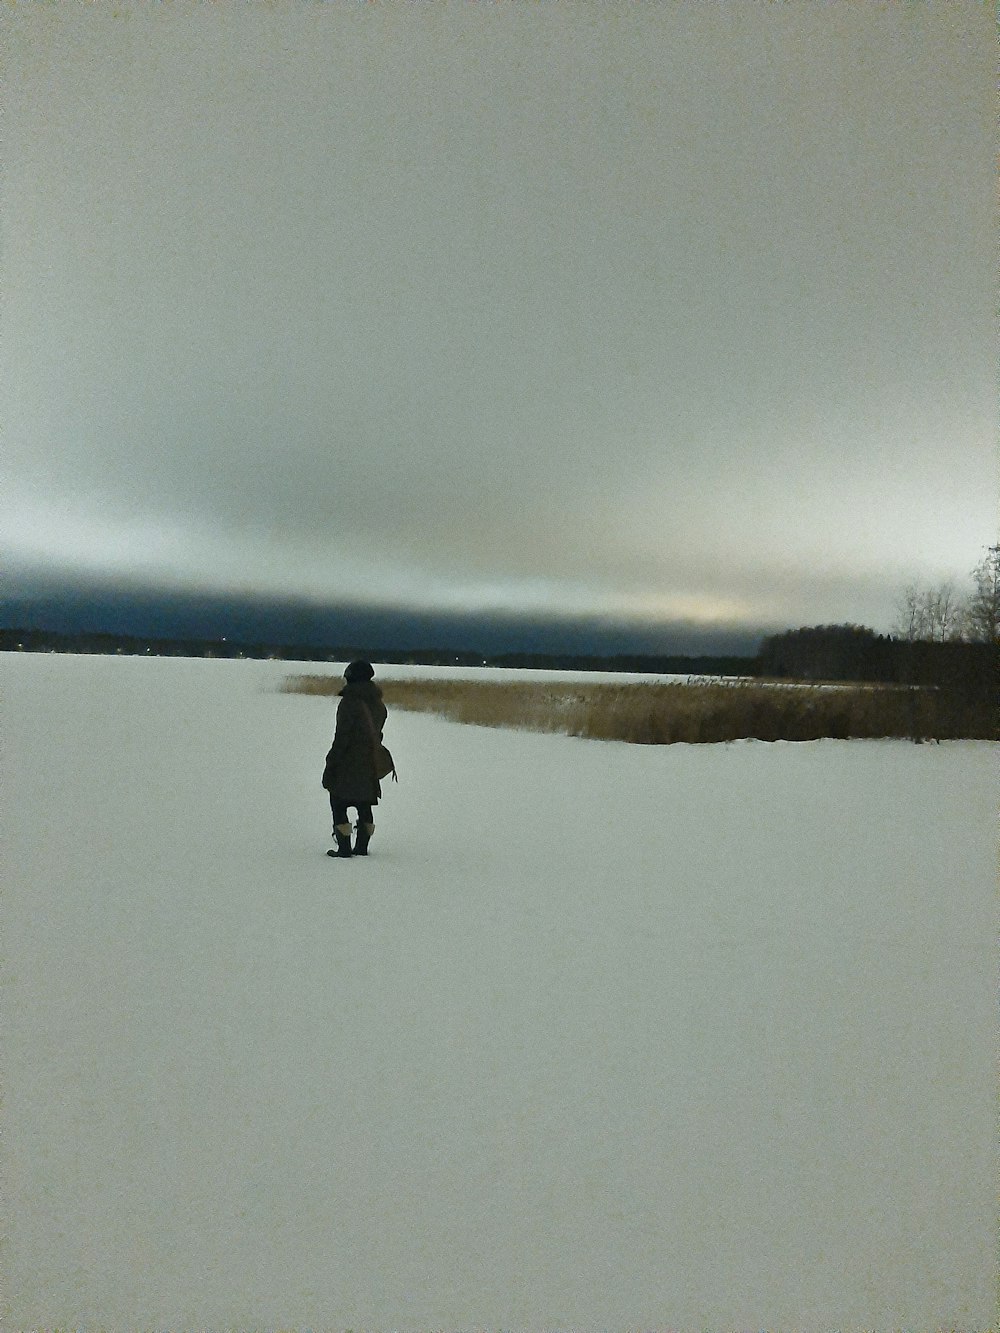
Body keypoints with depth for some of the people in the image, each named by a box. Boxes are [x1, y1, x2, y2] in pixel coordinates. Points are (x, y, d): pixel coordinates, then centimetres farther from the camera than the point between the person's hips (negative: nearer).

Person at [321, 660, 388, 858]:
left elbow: (342, 736, -17)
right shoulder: (378, 704, 8)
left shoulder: (349, 702, -15)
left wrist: (331, 763, -12)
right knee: (364, 805, 15)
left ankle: (344, 847, -1)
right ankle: (362, 847, 18)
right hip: (370, 765, 7)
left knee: (338, 804, 2)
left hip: (348, 764, -7)